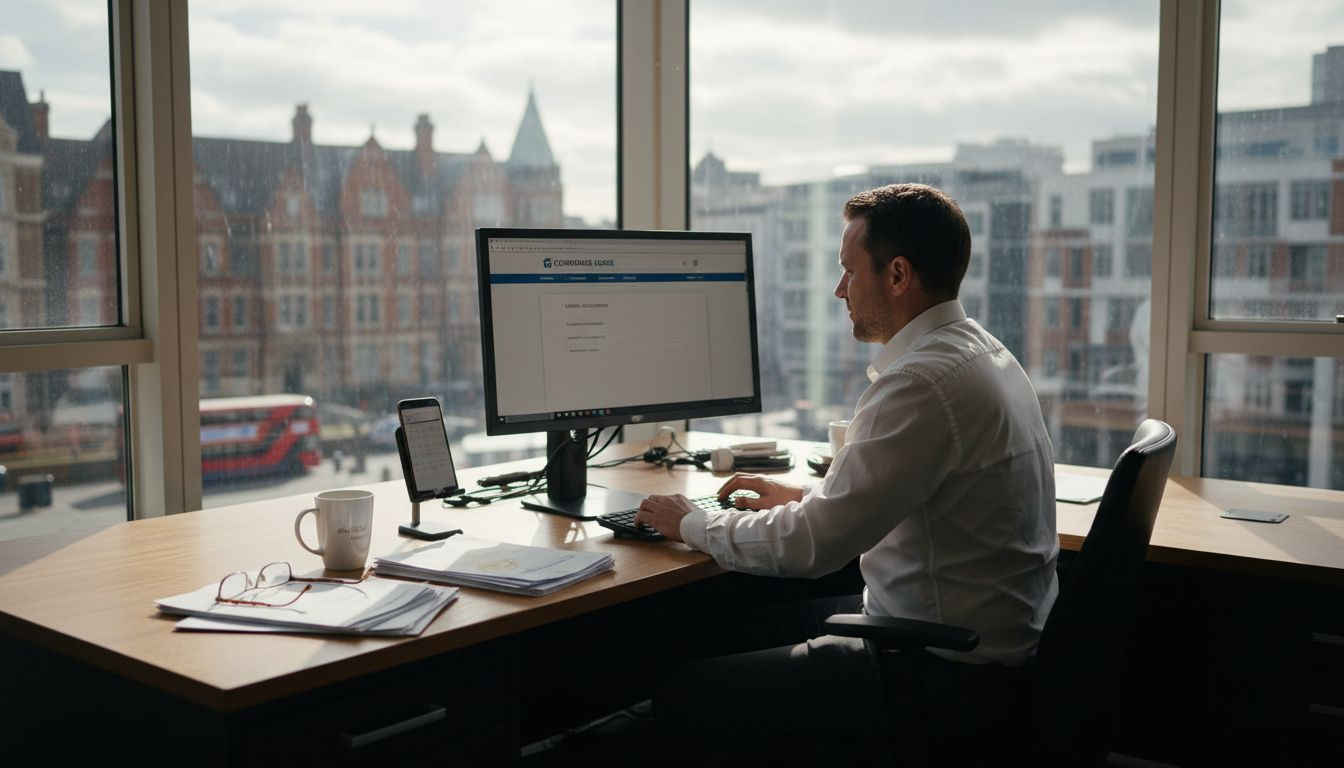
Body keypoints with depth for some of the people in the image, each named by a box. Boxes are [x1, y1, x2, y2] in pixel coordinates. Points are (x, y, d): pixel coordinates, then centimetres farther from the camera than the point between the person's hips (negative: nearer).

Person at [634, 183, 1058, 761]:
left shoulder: (923, 382, -25)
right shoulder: (980, 350, 8)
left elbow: (811, 546, -23)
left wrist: (692, 525, -7)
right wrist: (804, 496, 17)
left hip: (946, 671, -10)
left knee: (685, 698, -9)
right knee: (756, 621, 23)